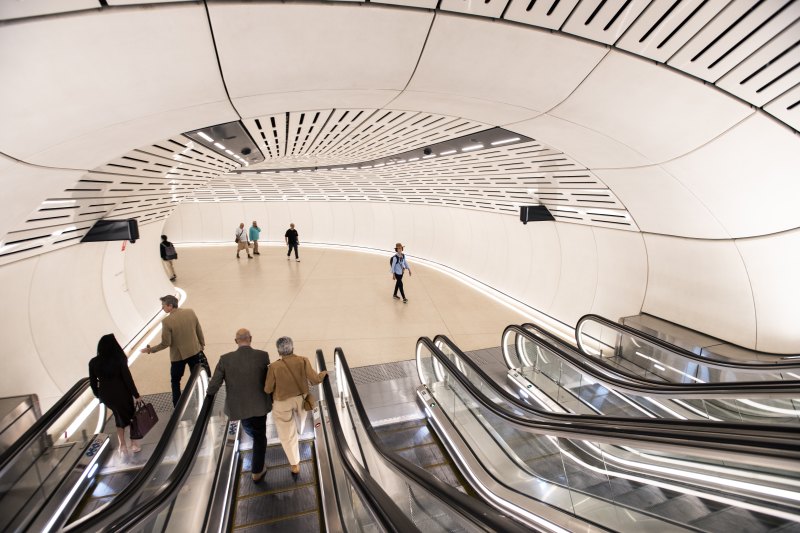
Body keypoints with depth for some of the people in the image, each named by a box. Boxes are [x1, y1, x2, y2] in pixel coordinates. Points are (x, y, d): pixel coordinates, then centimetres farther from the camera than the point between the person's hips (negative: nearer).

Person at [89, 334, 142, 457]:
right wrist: (136, 395, -5)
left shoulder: (93, 362, -7)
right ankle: (133, 443, 29)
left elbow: (92, 382, 2)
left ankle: (122, 445, 26)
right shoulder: (119, 360, -18)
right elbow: (128, 379, -15)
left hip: (106, 395, 4)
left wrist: (98, 395, 19)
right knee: (130, 415, 19)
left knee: (119, 415, 25)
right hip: (122, 393, -4)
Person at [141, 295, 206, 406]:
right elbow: (199, 331, 1)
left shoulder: (167, 321, -21)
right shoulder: (190, 312, -9)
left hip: (178, 356, -4)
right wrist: (202, 344, 17)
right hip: (195, 351, 4)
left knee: (175, 380, 19)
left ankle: (177, 405, 27)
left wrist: (151, 349, -1)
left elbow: (166, 343, -16)